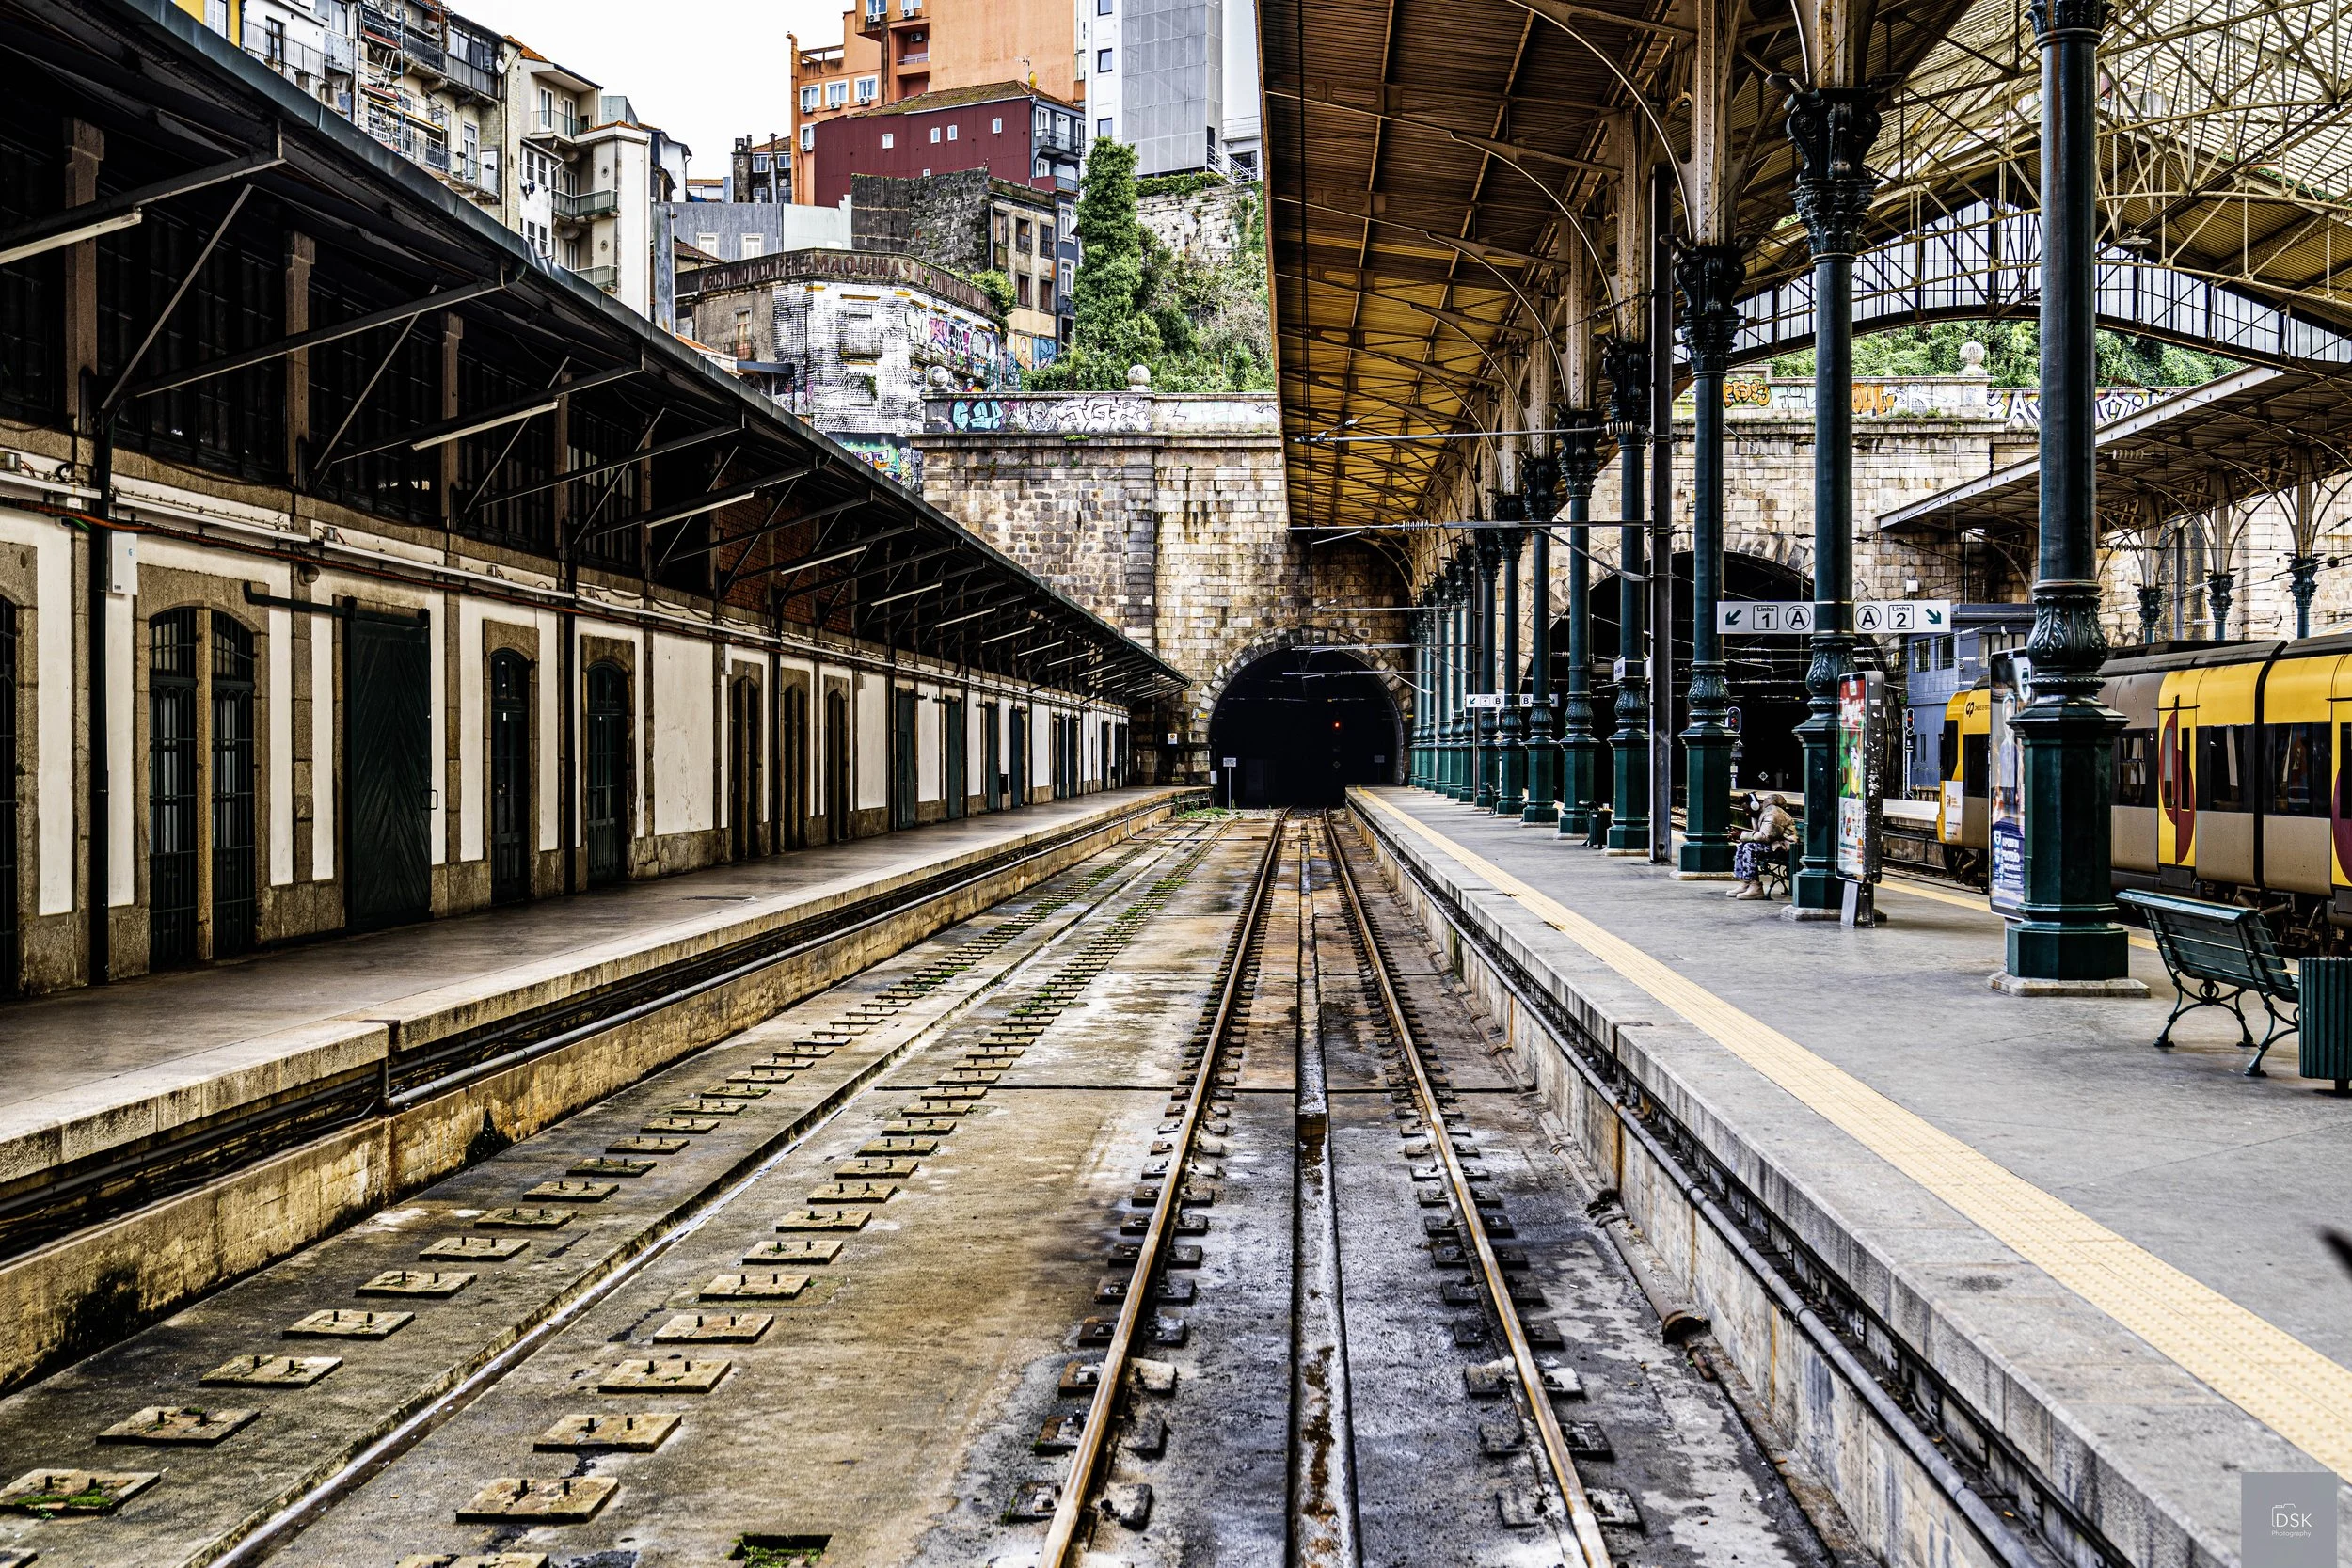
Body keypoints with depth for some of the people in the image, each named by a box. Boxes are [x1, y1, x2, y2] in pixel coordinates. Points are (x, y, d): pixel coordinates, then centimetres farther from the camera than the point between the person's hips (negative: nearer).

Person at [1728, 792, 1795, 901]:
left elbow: (1765, 837, -26)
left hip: (1783, 845, -11)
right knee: (1741, 846, 5)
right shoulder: (1763, 812, 14)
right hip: (1773, 842, 11)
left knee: (1750, 848, -26)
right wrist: (1743, 837, -5)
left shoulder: (1772, 814, -19)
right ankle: (1745, 884, 0)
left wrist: (1745, 836, -18)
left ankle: (1755, 887, -29)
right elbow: (1758, 832, 13)